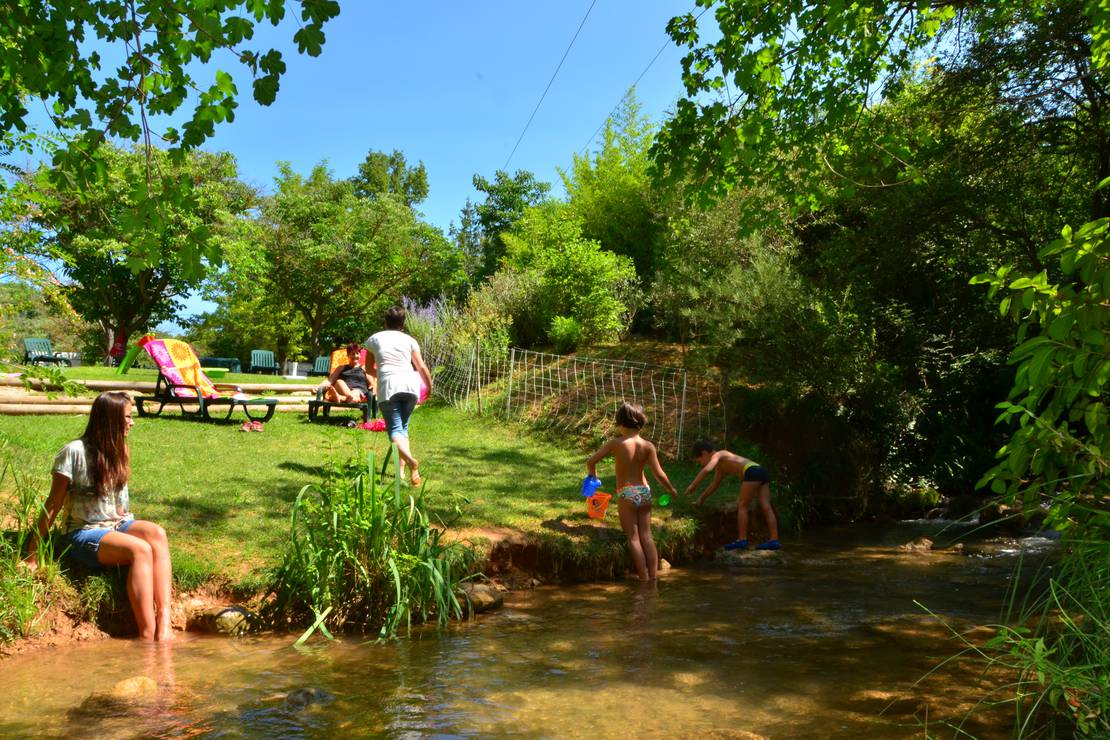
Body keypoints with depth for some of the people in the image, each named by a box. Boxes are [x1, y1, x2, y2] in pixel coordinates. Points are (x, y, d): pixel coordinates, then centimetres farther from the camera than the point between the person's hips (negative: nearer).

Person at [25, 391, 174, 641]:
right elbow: (52, 507, -7)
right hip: (85, 534, -5)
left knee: (156, 533, -29)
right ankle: (147, 636, -36)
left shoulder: (118, 451, 10)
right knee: (140, 549, -34)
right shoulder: (75, 452, -10)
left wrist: (128, 525, 3)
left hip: (118, 526, 5)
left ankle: (164, 625, -38)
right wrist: (33, 555, -5)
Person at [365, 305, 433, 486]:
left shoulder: (374, 339, 17)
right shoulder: (409, 340, 17)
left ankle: (410, 460, -35)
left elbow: (369, 369, 23)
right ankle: (402, 470, 8)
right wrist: (429, 386, 25)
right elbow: (422, 367, 11)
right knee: (403, 427, 17)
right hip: (410, 385, 2)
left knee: (394, 429, -7)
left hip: (388, 386, -2)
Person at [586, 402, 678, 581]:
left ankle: (643, 578, 4)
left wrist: (593, 474, 13)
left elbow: (591, 462, -8)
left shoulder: (615, 443, -10)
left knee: (633, 538, 4)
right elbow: (659, 474, -7)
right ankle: (653, 576, 11)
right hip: (644, 492, 3)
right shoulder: (648, 446, -4)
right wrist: (671, 489, 10)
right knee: (647, 536, 11)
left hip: (626, 494, -3)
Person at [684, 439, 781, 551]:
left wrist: (693, 485, -7)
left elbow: (706, 470, -15)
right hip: (762, 471, 9)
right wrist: (702, 498, 48)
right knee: (766, 507, 3)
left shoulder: (717, 455, 5)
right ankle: (774, 540, -1)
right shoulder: (720, 467, 32)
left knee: (742, 506, -3)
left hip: (753, 472, -9)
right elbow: (714, 484, 44)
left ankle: (742, 540, -4)